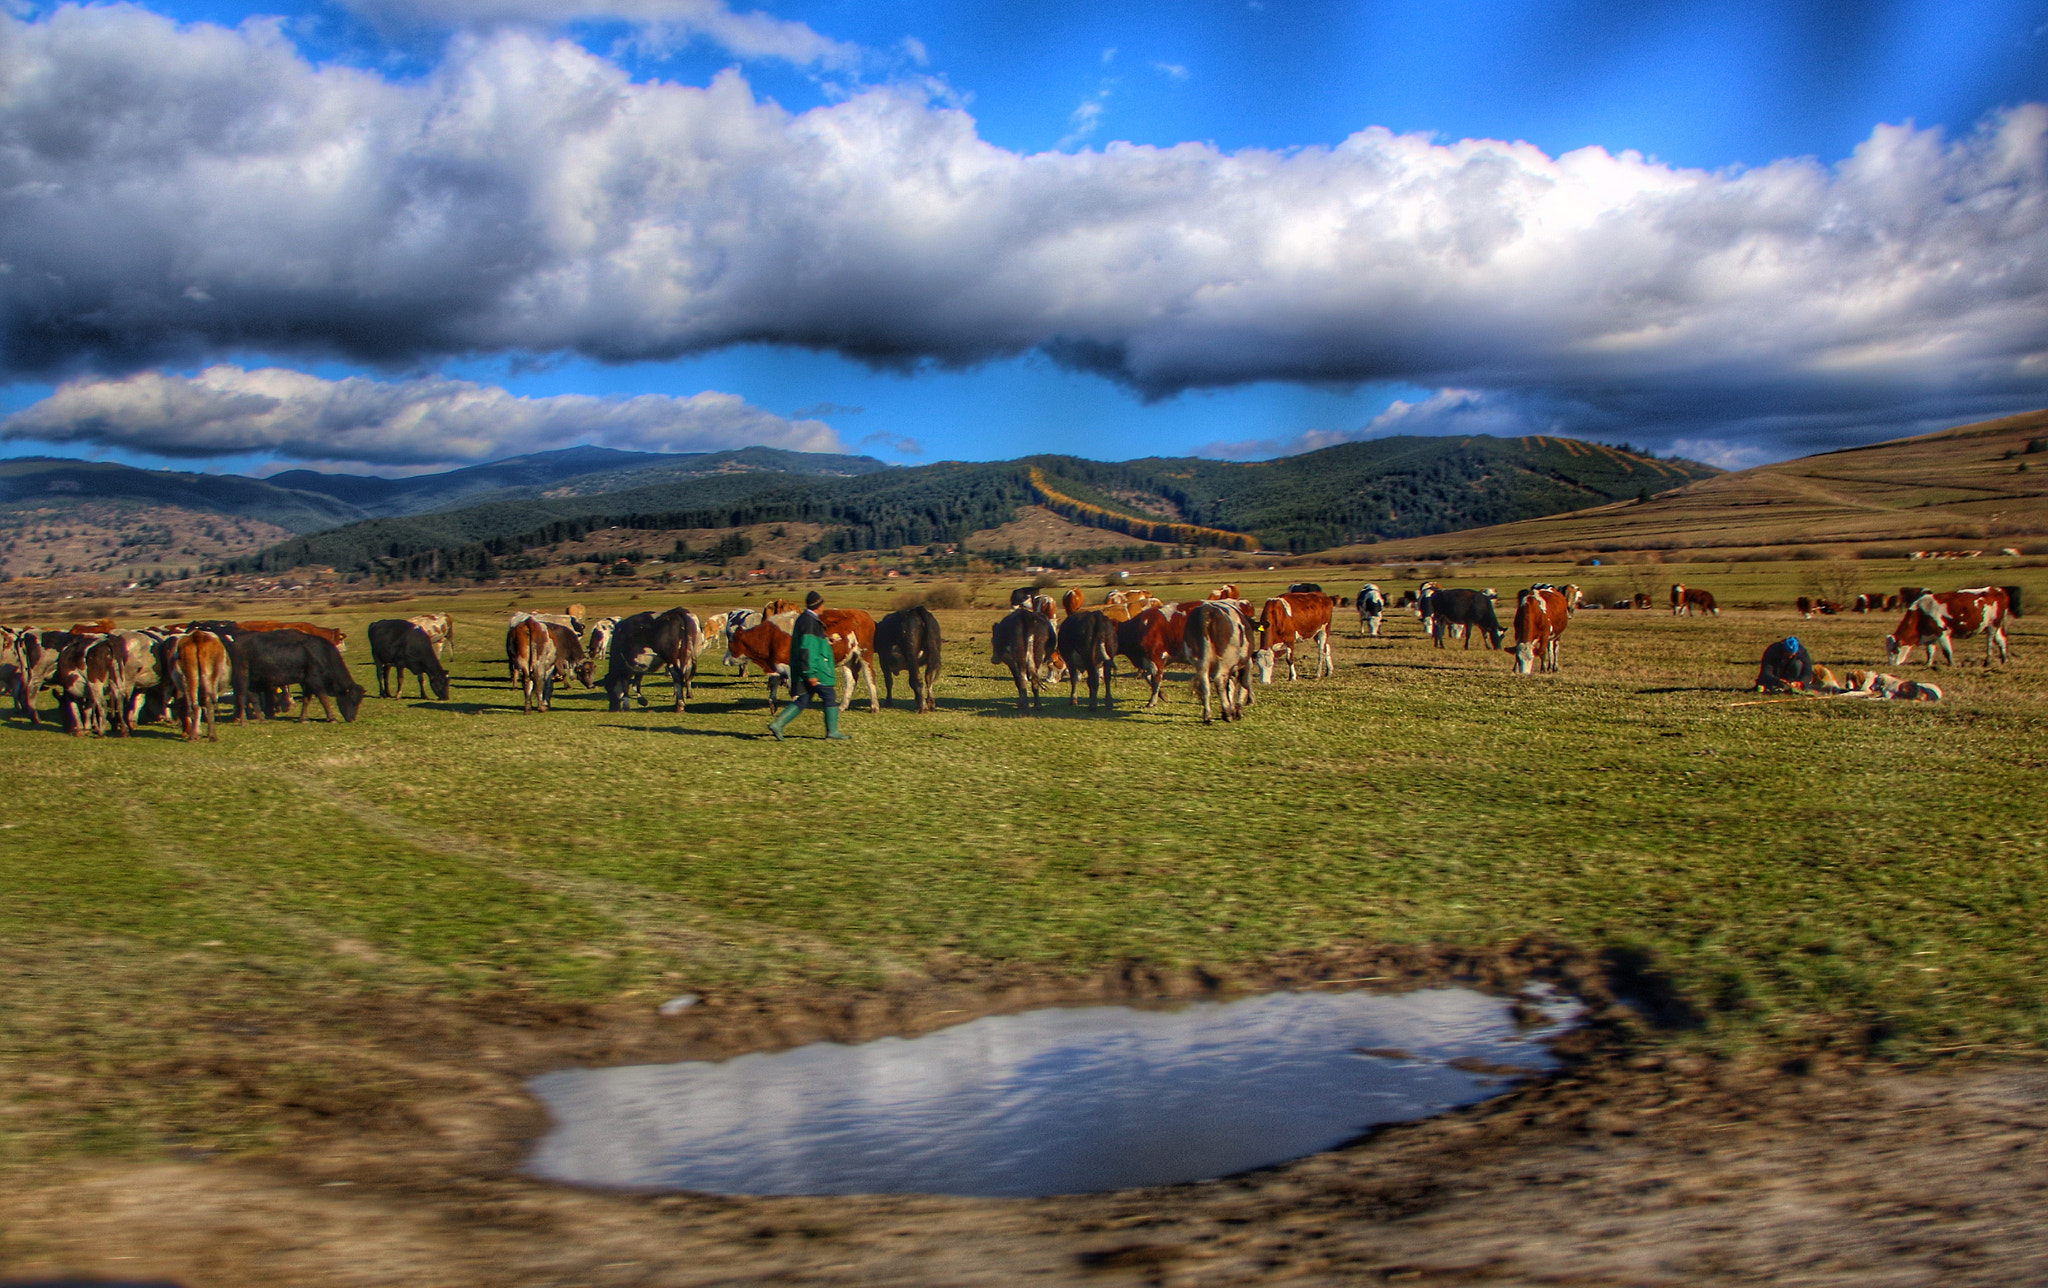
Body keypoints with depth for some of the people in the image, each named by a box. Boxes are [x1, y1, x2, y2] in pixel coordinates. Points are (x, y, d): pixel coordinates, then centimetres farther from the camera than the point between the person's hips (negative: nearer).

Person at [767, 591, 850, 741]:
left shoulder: (803, 619, 14)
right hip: (814, 669, -10)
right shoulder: (810, 622, -18)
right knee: (830, 697, 1)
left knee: (802, 700, 10)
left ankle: (777, 724, 3)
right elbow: (806, 649, -23)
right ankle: (832, 732, 7)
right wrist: (810, 674, -24)